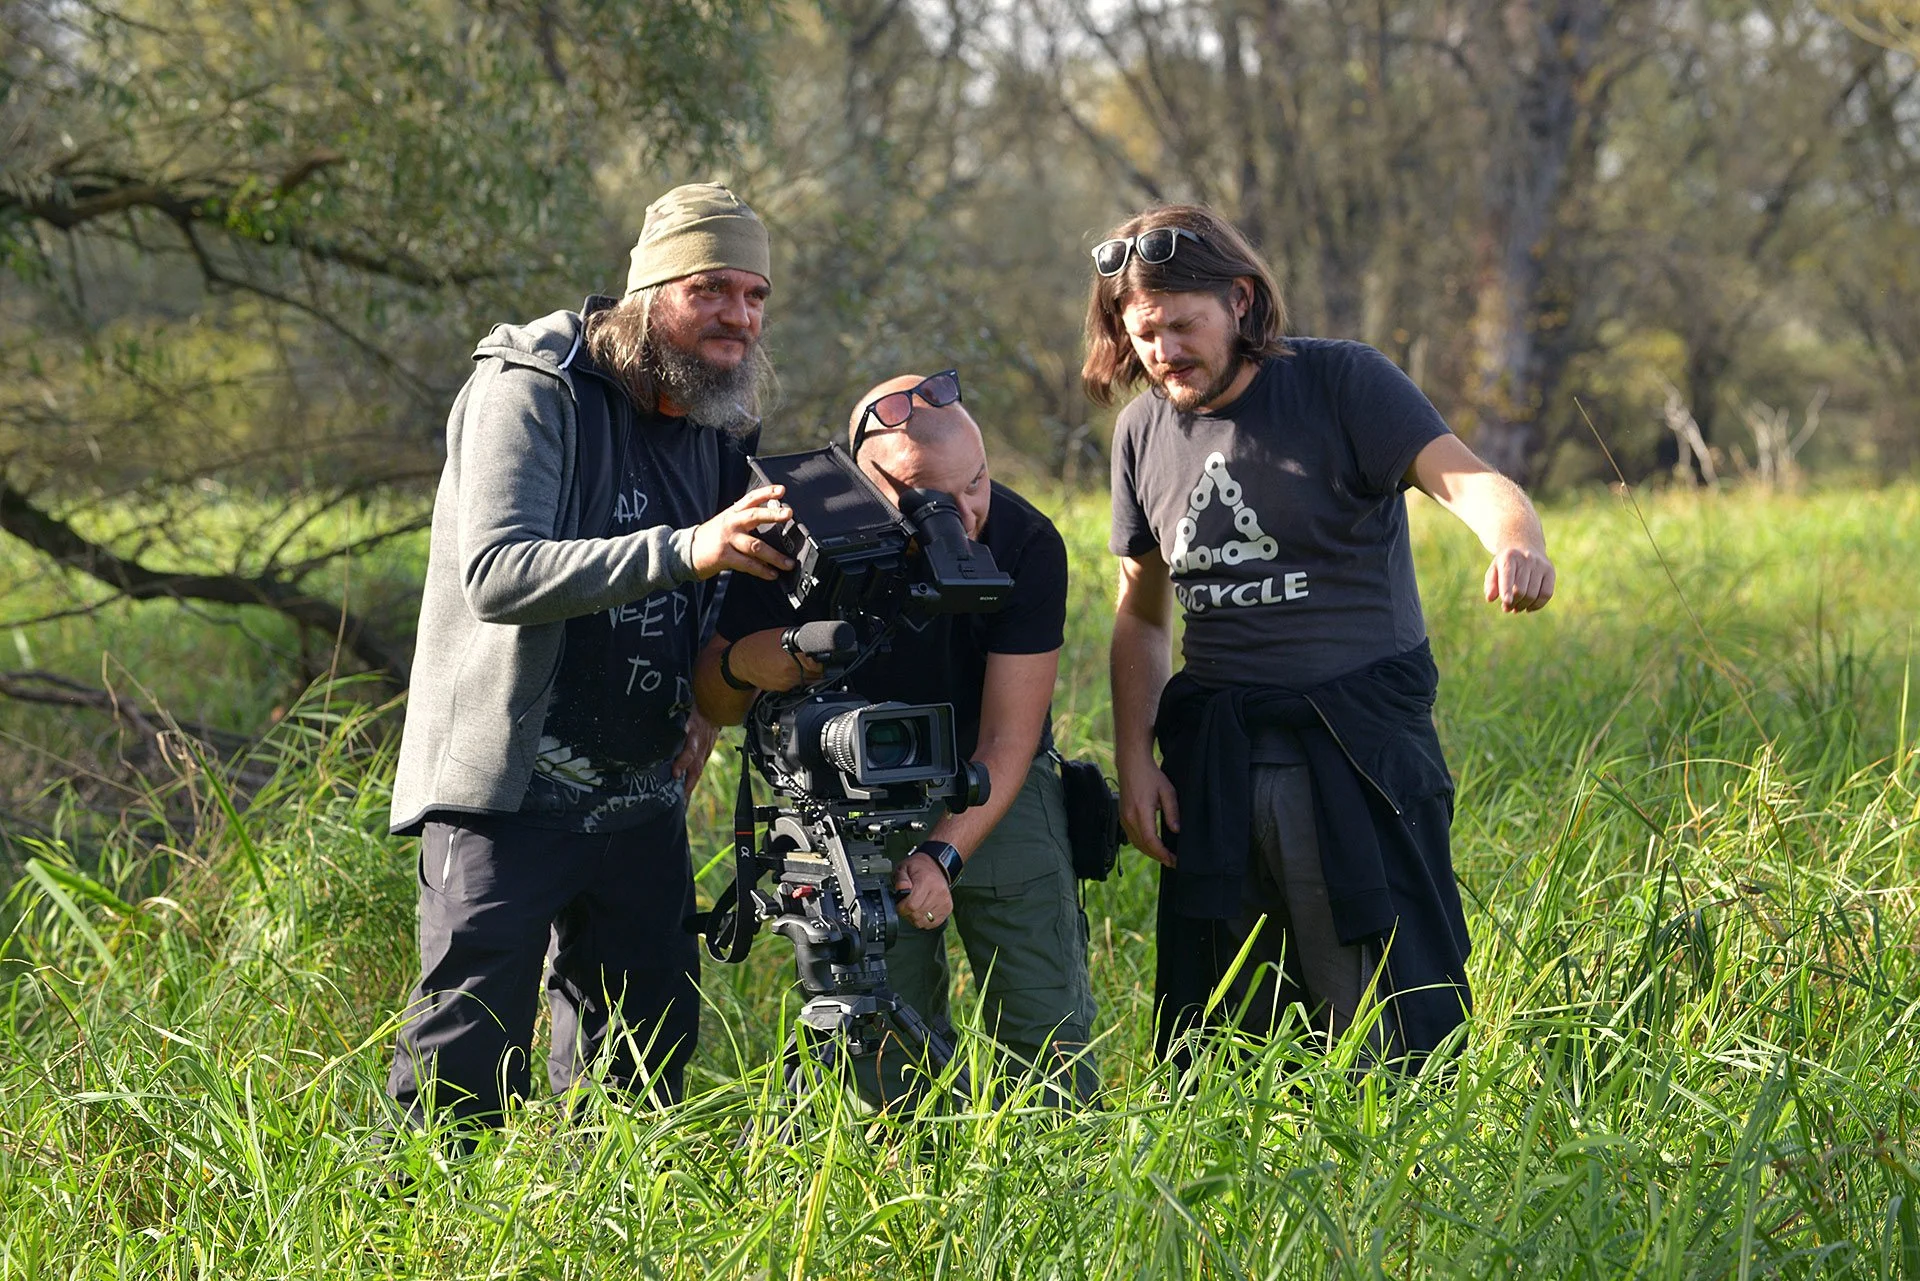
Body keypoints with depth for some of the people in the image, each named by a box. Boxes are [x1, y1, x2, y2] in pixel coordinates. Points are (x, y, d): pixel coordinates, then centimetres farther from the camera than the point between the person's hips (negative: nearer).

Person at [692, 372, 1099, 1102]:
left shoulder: (1025, 543, -21)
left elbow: (1007, 740, -17)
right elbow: (716, 704, -8)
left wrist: (945, 855, -30)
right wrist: (740, 666, -31)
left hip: (997, 794, 0)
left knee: (1049, 1031, -7)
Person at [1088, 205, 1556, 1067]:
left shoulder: (1341, 382, -4)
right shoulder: (1143, 431, 10)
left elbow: (1463, 477, -20)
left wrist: (1516, 541, -42)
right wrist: (1133, 760, 7)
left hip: (1355, 747, -4)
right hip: (1212, 760, 5)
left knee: (1392, 1025, -7)